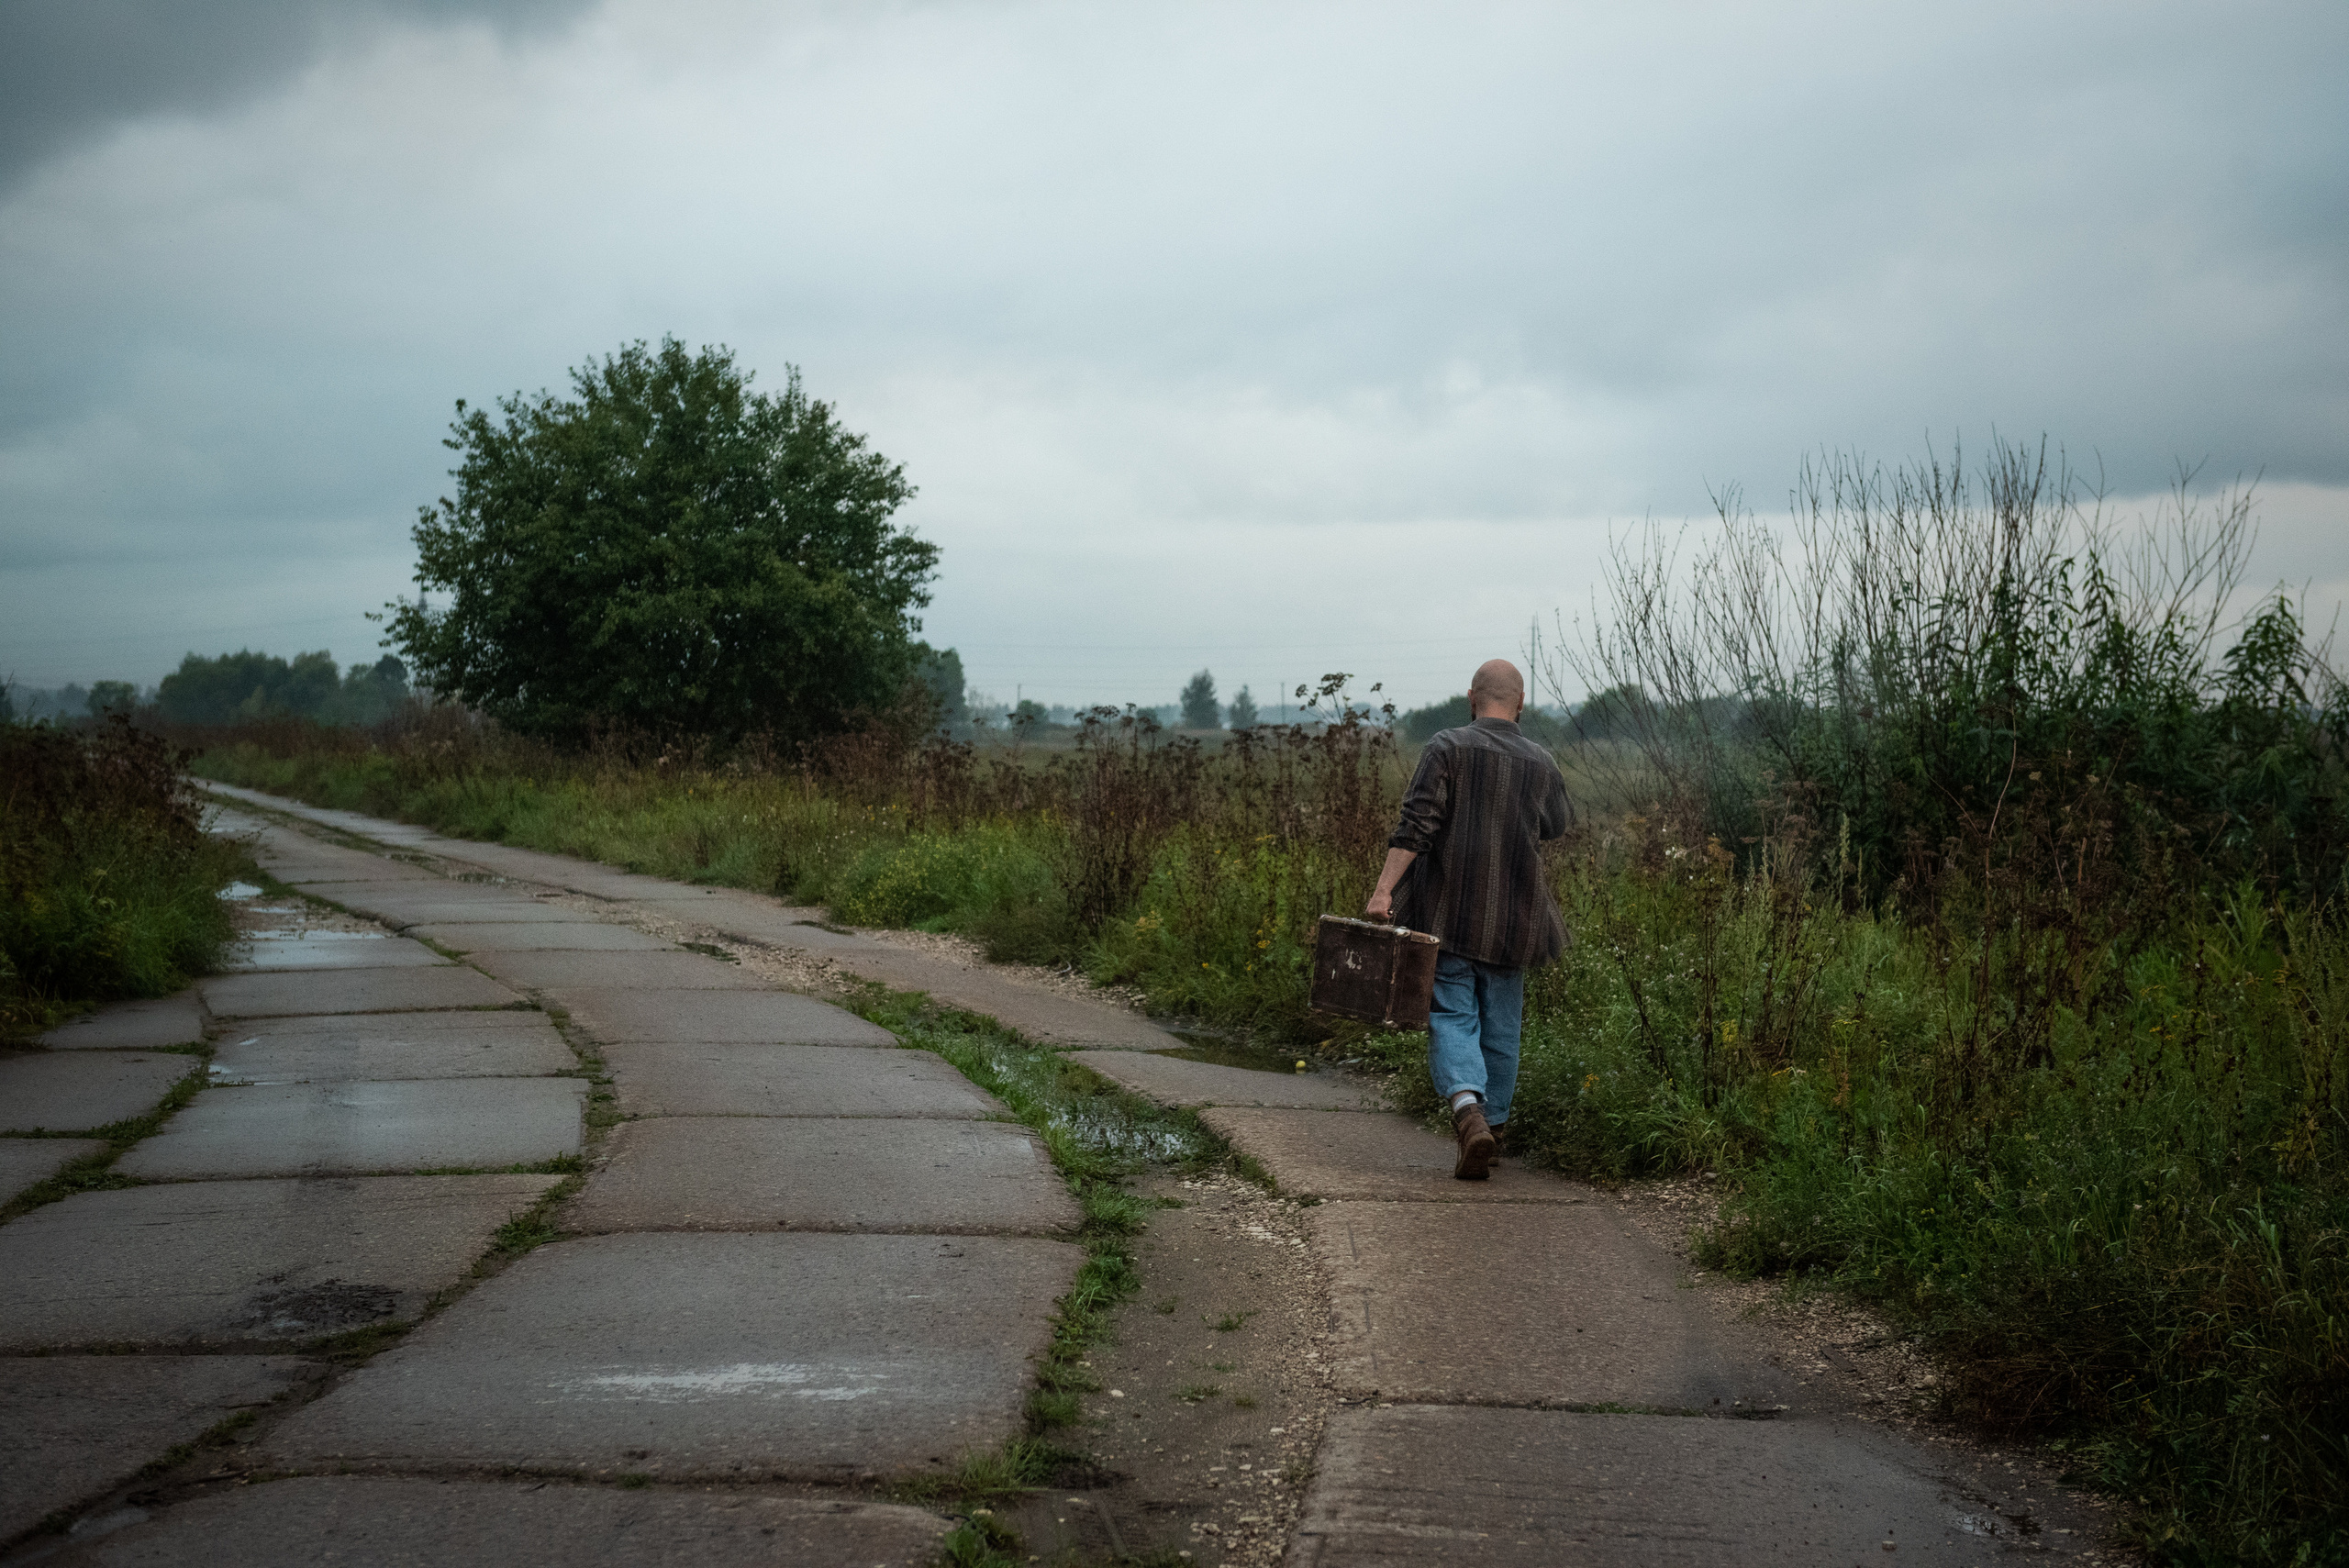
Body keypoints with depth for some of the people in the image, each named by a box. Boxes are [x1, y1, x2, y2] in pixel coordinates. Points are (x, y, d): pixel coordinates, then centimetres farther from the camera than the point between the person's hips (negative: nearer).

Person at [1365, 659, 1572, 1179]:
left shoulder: (1447, 749, -6)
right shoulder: (1540, 764, 5)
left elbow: (1416, 826, -17)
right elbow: (1557, 826, 24)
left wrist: (1383, 889, -20)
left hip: (1447, 912, -3)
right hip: (1511, 918, 3)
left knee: (1452, 1017, -2)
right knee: (1500, 1026, 14)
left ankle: (1468, 1110, -26)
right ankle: (1490, 1126, 21)